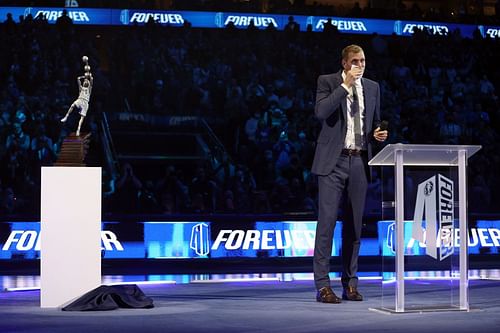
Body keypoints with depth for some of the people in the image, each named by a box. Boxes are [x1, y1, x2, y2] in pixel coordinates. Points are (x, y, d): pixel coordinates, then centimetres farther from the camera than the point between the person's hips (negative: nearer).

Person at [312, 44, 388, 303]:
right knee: (327, 221, -7)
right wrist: (345, 85, -16)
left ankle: (350, 283, 15)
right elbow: (320, 112, -17)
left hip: (359, 162, 5)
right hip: (333, 161, -4)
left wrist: (377, 133, 0)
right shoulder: (327, 82, 0)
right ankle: (323, 285, -3)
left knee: (354, 224, 8)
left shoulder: (372, 87, 13)